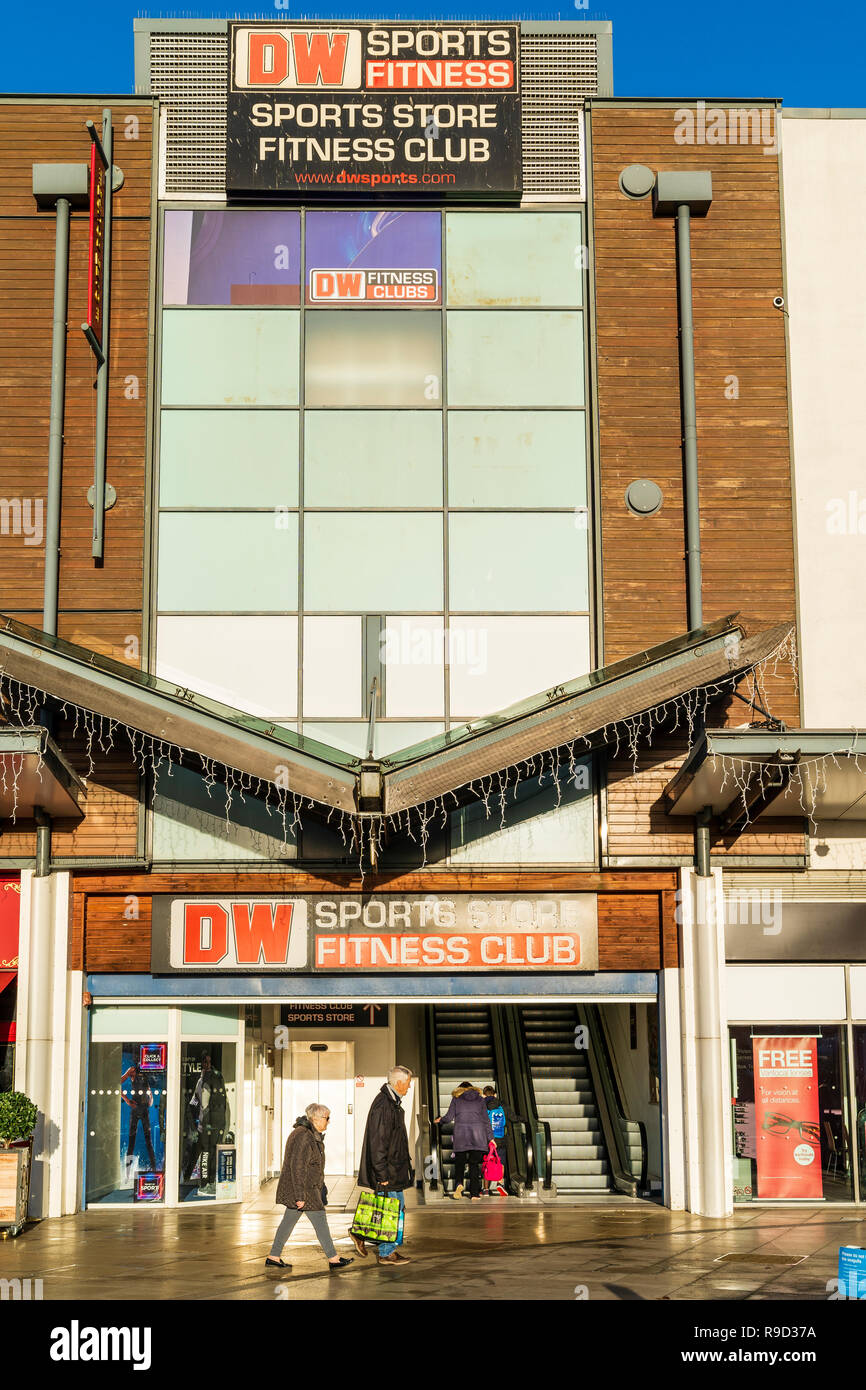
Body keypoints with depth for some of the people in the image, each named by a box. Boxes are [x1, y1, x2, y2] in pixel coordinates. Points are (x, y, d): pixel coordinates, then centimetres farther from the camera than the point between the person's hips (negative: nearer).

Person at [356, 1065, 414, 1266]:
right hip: (387, 1170, -10)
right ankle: (386, 1253, 11)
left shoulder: (393, 1102, 13)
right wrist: (383, 1174, -22)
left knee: (398, 1207, 15)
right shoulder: (382, 1105, -21)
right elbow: (378, 1142, -23)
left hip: (395, 1168, 10)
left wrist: (405, 1163, 24)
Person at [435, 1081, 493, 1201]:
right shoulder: (479, 1099, 14)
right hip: (477, 1136, 1)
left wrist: (439, 1120, 26)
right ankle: (474, 1193, -2)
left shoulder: (456, 1098, 10)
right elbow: (486, 1120, 10)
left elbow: (449, 1118, 5)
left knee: (459, 1163, 8)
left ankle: (458, 1183, -18)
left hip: (460, 1134, -1)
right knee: (474, 1164, 5)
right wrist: (490, 1137, 12)